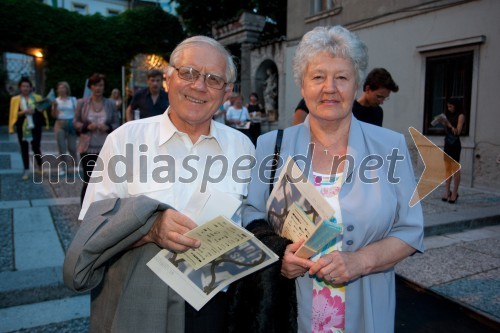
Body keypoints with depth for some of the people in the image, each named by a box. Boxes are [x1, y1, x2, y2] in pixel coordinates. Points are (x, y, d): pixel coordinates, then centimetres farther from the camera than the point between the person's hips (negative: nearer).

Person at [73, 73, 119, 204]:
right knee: (88, 181, 2)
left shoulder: (110, 104, 3)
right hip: (87, 148, -1)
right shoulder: (82, 103, 2)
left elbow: (116, 124, 7)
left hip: (106, 149, 1)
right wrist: (87, 126, -14)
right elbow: (75, 122, 5)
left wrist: (107, 127, -14)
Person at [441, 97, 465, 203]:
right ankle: (447, 191, 7)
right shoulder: (448, 115, 15)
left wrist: (449, 124, -20)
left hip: (455, 144, -6)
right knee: (447, 168, 4)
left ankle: (454, 193, -1)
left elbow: (458, 131, -10)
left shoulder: (460, 116, -3)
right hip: (447, 143, 6)